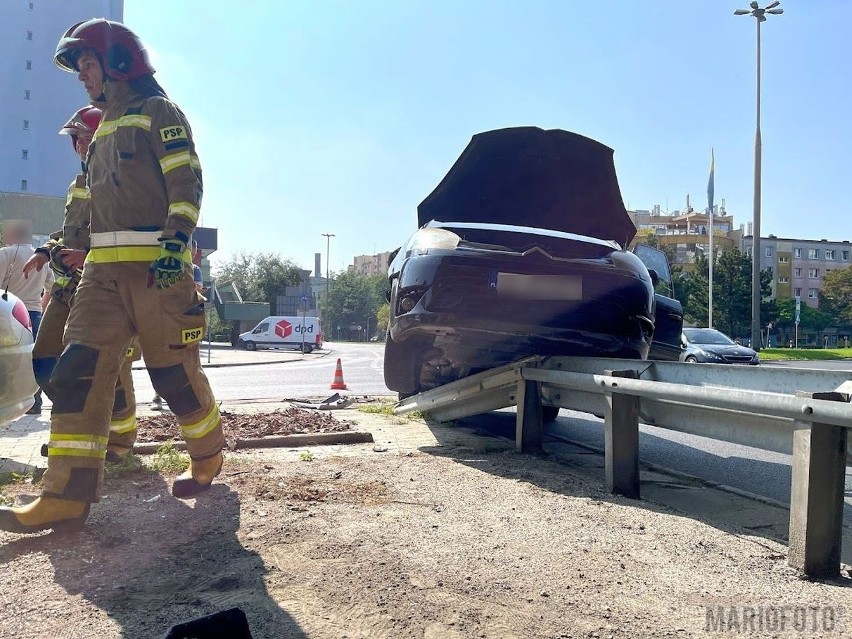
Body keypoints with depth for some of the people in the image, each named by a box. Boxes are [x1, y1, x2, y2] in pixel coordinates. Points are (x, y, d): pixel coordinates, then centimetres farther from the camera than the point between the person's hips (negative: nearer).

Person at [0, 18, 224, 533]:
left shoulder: (158, 111, 2)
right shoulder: (105, 126, 27)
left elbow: (187, 184, -10)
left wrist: (174, 245, -22)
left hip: (156, 265, -7)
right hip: (103, 268, 8)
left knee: (174, 372, -1)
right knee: (78, 372, -5)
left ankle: (209, 455, 24)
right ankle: (67, 496, -6)